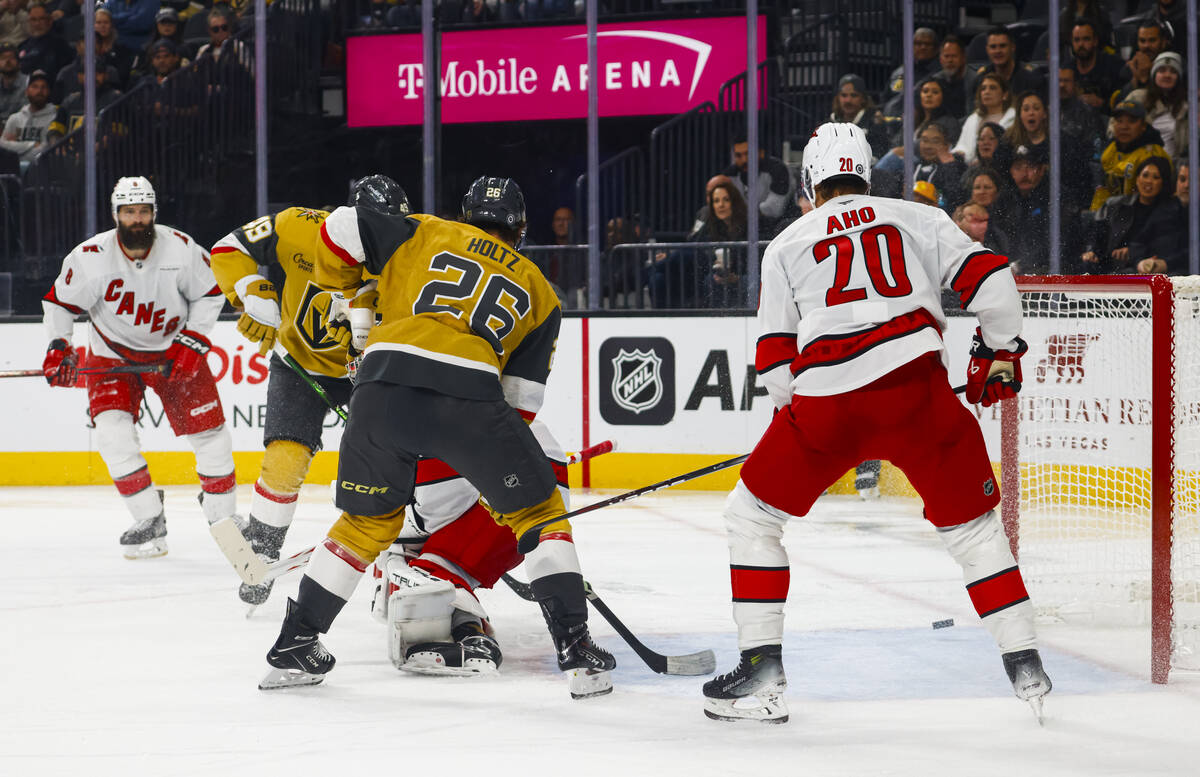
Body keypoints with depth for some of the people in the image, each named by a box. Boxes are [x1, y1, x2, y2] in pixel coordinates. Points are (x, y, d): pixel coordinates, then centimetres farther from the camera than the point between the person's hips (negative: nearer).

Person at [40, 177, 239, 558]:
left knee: (207, 429, -3)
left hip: (174, 350, 0)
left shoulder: (180, 248, -18)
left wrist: (192, 343, -11)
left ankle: (223, 514, 18)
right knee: (112, 431, -19)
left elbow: (209, 293, -4)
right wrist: (58, 348, -19)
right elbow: (59, 302, -6)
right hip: (113, 353, 0)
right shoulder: (90, 257, -20)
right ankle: (149, 521, -9)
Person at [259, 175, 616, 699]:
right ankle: (576, 650, 6)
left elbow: (340, 230, 14)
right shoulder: (539, 293, 24)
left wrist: (343, 297, 30)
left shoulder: (426, 235, 24)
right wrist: (498, 452, 30)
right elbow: (522, 397, 18)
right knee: (538, 513, 16)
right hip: (468, 397, -2)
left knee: (367, 520, 22)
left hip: (384, 383, 2)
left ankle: (294, 645, 24)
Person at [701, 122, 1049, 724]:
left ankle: (761, 671, 10)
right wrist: (1000, 352, 23)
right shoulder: (916, 218, 20)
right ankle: (1026, 667, 12)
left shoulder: (786, 245, 19)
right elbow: (986, 276, 8)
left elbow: (774, 362, 12)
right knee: (971, 523, 18)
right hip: (917, 388, 1)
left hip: (825, 401, -1)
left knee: (752, 514, 17)